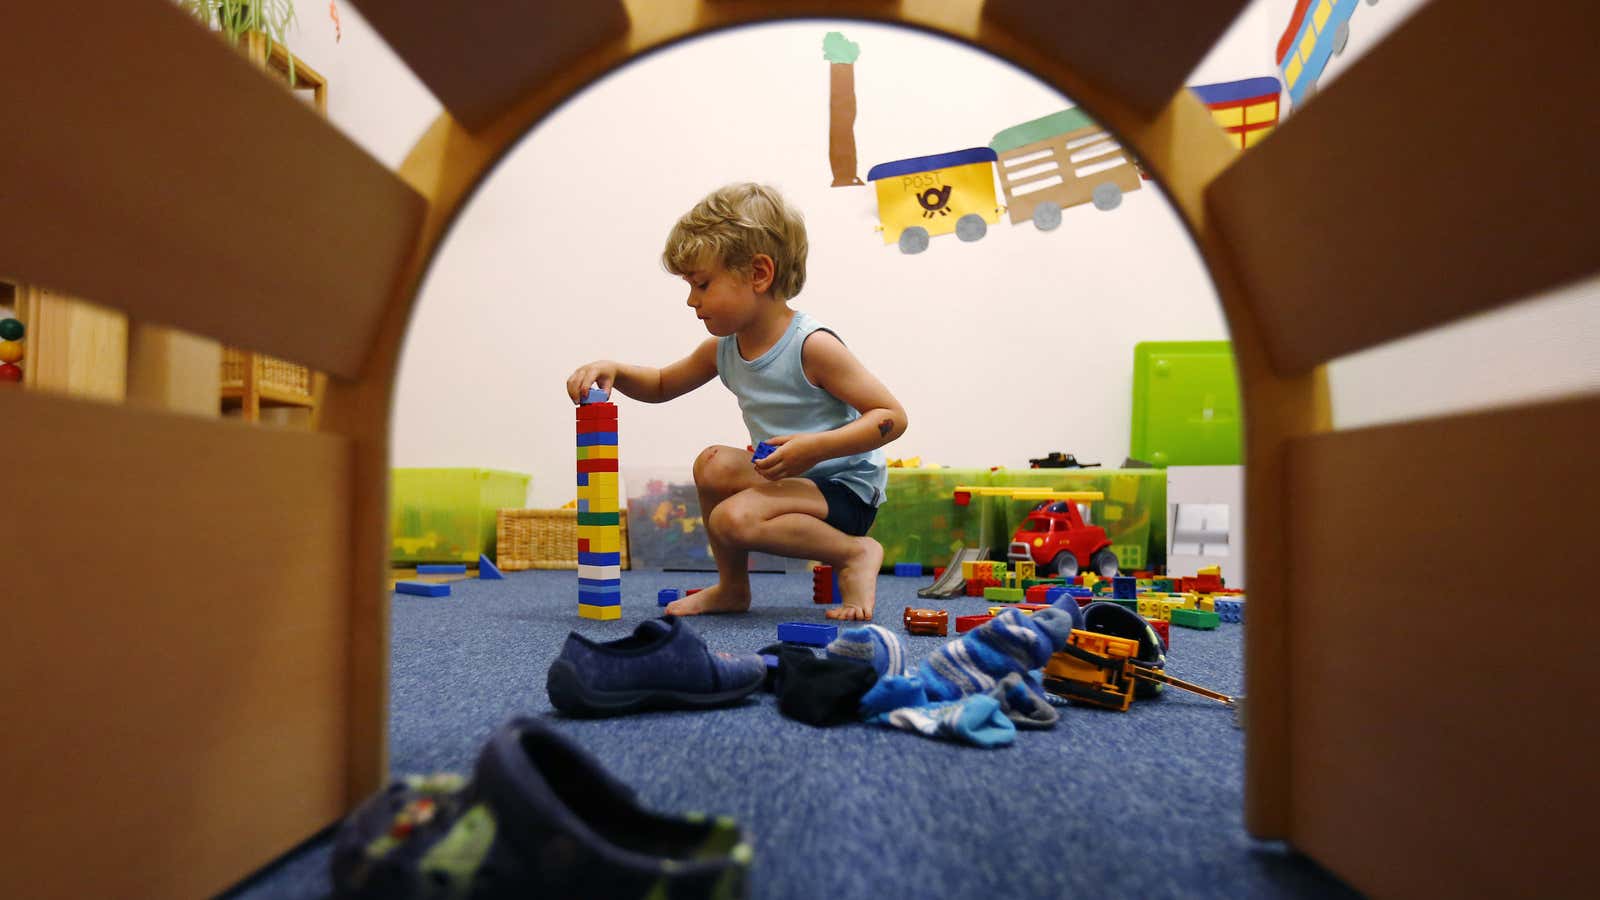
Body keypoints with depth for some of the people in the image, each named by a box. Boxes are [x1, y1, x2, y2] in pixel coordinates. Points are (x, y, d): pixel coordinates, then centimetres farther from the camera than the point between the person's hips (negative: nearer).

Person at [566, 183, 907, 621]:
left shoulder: (813, 346, -20)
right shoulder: (723, 349, 2)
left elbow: (893, 416, -20)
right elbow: (662, 385, 20)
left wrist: (816, 447, -31)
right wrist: (614, 369, -1)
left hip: (846, 489, -8)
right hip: (790, 479, 8)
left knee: (733, 519, -26)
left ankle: (855, 553, -8)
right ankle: (732, 587, 5)